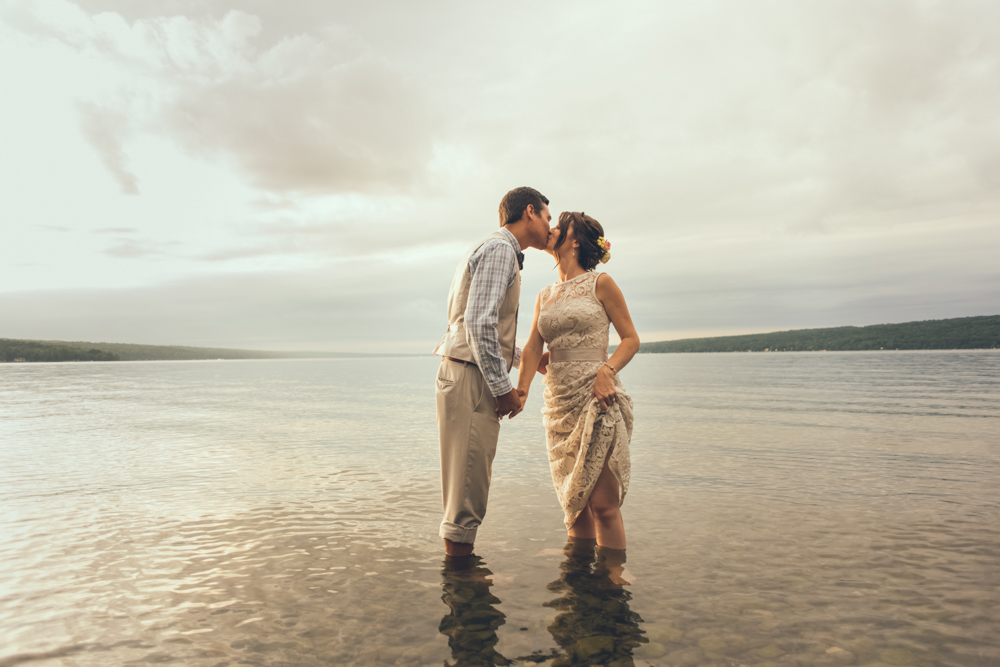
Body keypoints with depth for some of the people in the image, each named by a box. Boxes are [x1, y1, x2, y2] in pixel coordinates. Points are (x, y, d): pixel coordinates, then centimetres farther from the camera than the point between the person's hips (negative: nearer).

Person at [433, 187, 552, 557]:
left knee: (469, 484, 15)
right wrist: (504, 388, -16)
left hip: (475, 377, 10)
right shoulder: (499, 249, -10)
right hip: (470, 377, -10)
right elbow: (479, 323, -21)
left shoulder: (497, 250, 22)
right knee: (467, 485, -4)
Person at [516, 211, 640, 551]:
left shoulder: (599, 284, 0)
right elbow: (532, 347, 7)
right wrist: (521, 390, -9)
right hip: (558, 403, 6)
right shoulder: (545, 296, 16)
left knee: (602, 504, -6)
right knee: (573, 502, 11)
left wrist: (607, 370, -17)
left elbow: (631, 338, 0)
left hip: (597, 399, -5)